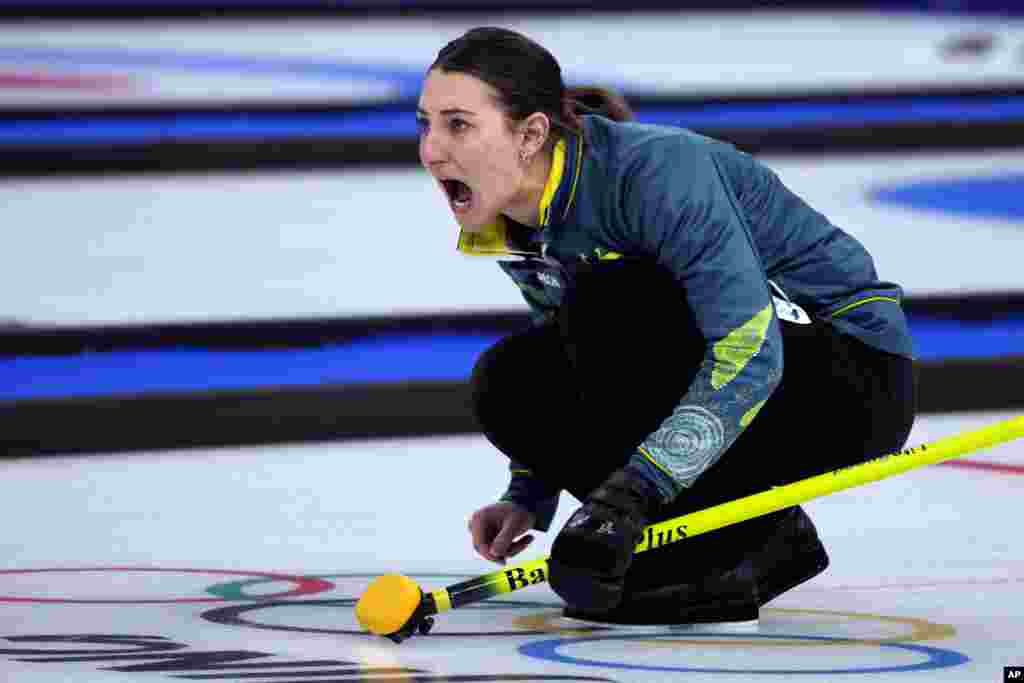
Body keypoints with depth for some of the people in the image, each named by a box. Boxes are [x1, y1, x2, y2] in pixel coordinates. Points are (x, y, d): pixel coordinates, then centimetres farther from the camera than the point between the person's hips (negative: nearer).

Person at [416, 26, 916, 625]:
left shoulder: (654, 168, -27)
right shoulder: (509, 227, -2)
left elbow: (749, 353, -34)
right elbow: (575, 355, 15)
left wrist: (627, 495, -39)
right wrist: (530, 499, 3)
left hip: (857, 377, -8)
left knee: (610, 301, -28)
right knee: (510, 382, -12)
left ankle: (754, 540, -16)